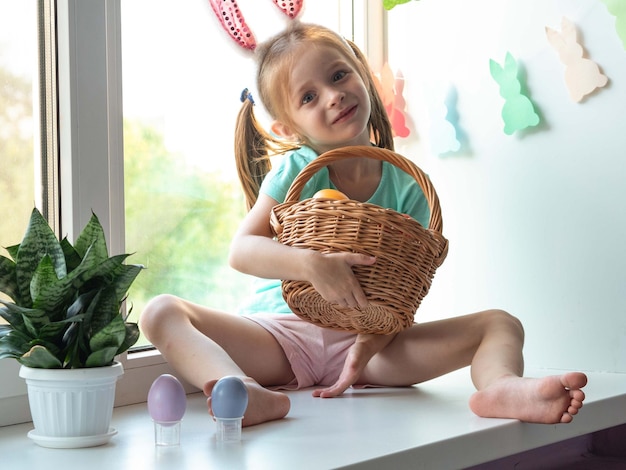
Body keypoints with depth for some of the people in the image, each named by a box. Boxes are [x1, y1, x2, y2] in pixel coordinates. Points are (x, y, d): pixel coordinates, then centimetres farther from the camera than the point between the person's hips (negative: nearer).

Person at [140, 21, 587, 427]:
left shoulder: (407, 190, 0)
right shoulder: (295, 171, -1)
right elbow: (241, 250, -10)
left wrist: (370, 345, -24)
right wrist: (311, 264, -29)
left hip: (366, 337, 1)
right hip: (283, 334, -1)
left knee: (500, 323, -13)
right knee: (161, 312, -25)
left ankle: (501, 387, -48)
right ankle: (250, 393, -52)